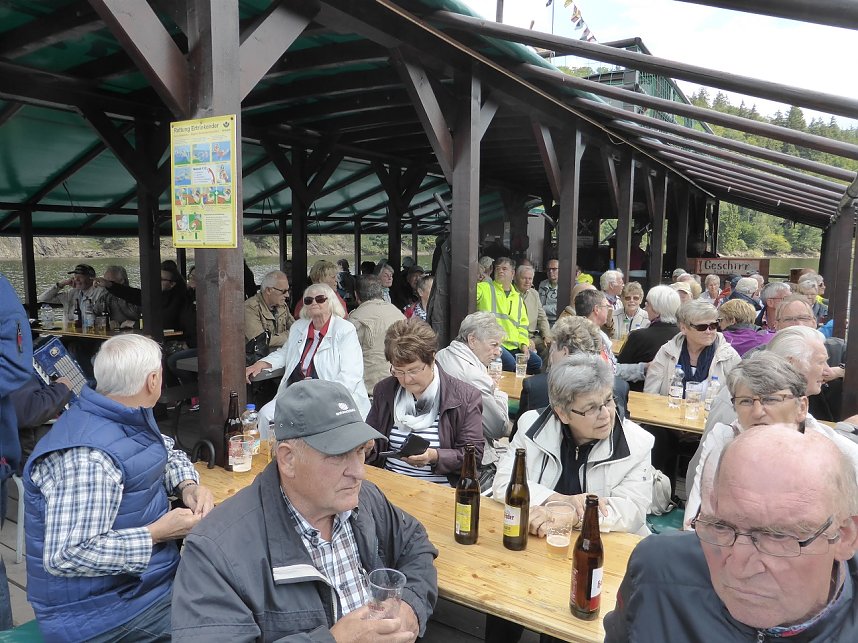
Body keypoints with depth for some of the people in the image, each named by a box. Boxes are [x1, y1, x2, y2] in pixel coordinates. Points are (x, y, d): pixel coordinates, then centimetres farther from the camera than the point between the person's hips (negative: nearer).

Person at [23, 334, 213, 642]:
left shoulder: (127, 417, 1)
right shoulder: (87, 458, -28)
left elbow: (169, 454, 16)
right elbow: (65, 556, -31)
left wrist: (188, 486, -4)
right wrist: (155, 533, -25)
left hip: (143, 575, 9)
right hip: (104, 610, -9)